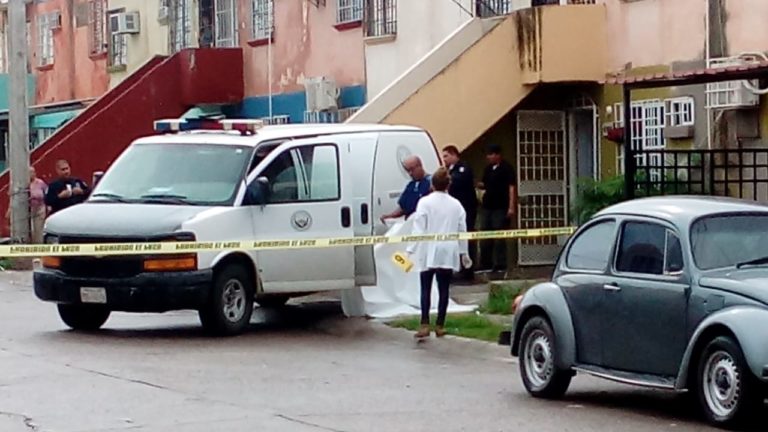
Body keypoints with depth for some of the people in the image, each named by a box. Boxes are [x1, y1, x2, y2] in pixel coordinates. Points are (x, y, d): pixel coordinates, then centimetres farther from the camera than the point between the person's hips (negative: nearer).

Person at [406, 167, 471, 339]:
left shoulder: (425, 202, -6)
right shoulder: (456, 204, 4)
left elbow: (419, 229, -10)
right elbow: (462, 230, 9)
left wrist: (411, 250, -6)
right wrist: (463, 253, 19)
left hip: (429, 252, -3)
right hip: (448, 253, 3)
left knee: (426, 288, 0)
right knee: (444, 289, 6)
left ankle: (425, 325, -9)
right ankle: (440, 325, 6)